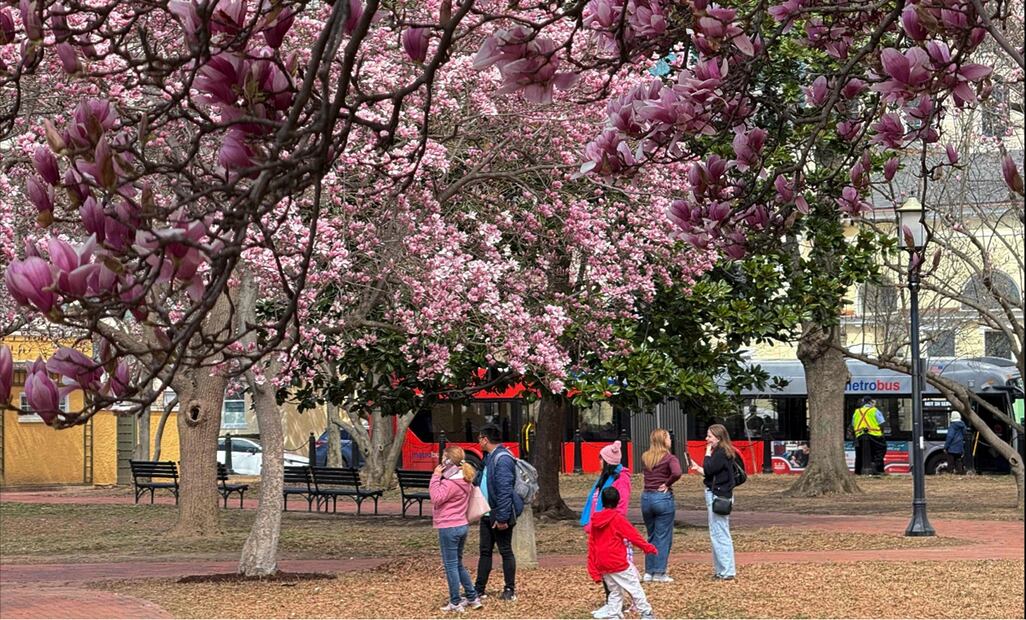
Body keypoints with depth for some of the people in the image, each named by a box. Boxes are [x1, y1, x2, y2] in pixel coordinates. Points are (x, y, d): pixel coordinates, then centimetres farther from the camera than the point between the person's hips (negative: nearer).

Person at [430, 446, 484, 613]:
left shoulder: (450, 483, -18)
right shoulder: (465, 480, 11)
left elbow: (436, 498, -22)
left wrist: (436, 477, -18)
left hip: (448, 528, -9)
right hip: (462, 525, 9)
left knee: (450, 565, -2)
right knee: (458, 564, 19)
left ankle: (455, 603, 1)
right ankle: (473, 598, 20)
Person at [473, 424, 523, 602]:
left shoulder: (502, 459, -20)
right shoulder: (489, 457, 11)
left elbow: (504, 490, -24)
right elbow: (480, 482, 22)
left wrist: (502, 518, -25)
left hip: (500, 514, -10)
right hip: (487, 514, 10)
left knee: (506, 551, 2)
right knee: (485, 551, 12)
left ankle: (510, 590, 11)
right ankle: (479, 589, 18)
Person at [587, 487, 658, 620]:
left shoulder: (594, 521, 8)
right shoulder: (617, 518, -10)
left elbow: (591, 547, 10)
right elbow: (633, 535, -7)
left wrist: (594, 572, 14)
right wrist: (647, 547, 8)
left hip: (602, 565, 6)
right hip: (618, 563, -6)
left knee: (615, 591, 16)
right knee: (635, 587, 4)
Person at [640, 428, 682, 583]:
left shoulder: (645, 458, 7)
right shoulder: (669, 458, -10)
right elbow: (677, 473, -26)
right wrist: (667, 484, -12)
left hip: (646, 497, 6)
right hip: (663, 498, -6)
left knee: (651, 536, 16)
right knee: (663, 537, 2)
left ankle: (649, 572, 18)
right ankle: (659, 573, 2)